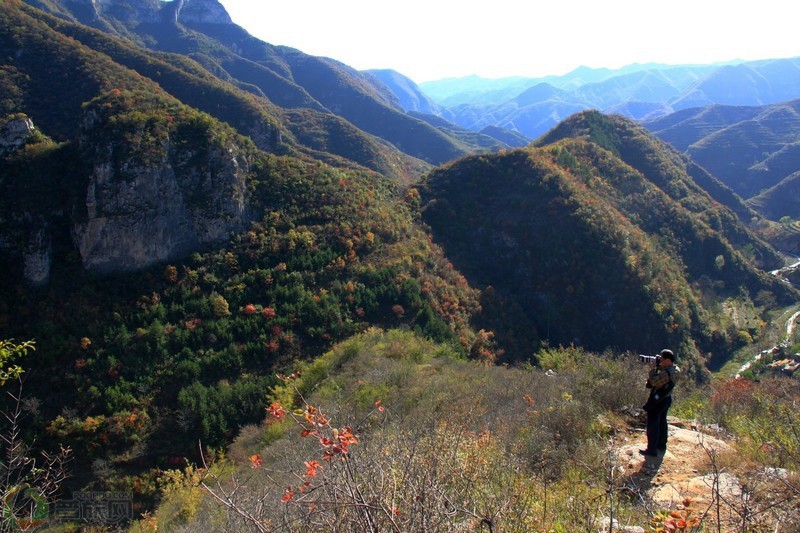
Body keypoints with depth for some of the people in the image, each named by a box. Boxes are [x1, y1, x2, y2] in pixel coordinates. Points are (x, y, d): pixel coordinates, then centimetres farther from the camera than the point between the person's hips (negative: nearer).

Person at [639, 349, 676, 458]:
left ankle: (652, 450, 5)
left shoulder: (666, 373, -28)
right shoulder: (672, 369, 4)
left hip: (657, 402, -10)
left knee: (652, 425, -1)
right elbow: (658, 378, 12)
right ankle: (661, 444, 37)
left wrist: (653, 367, -22)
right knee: (662, 422, 23)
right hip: (665, 399, 10)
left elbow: (654, 381, -31)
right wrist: (656, 367, -2)